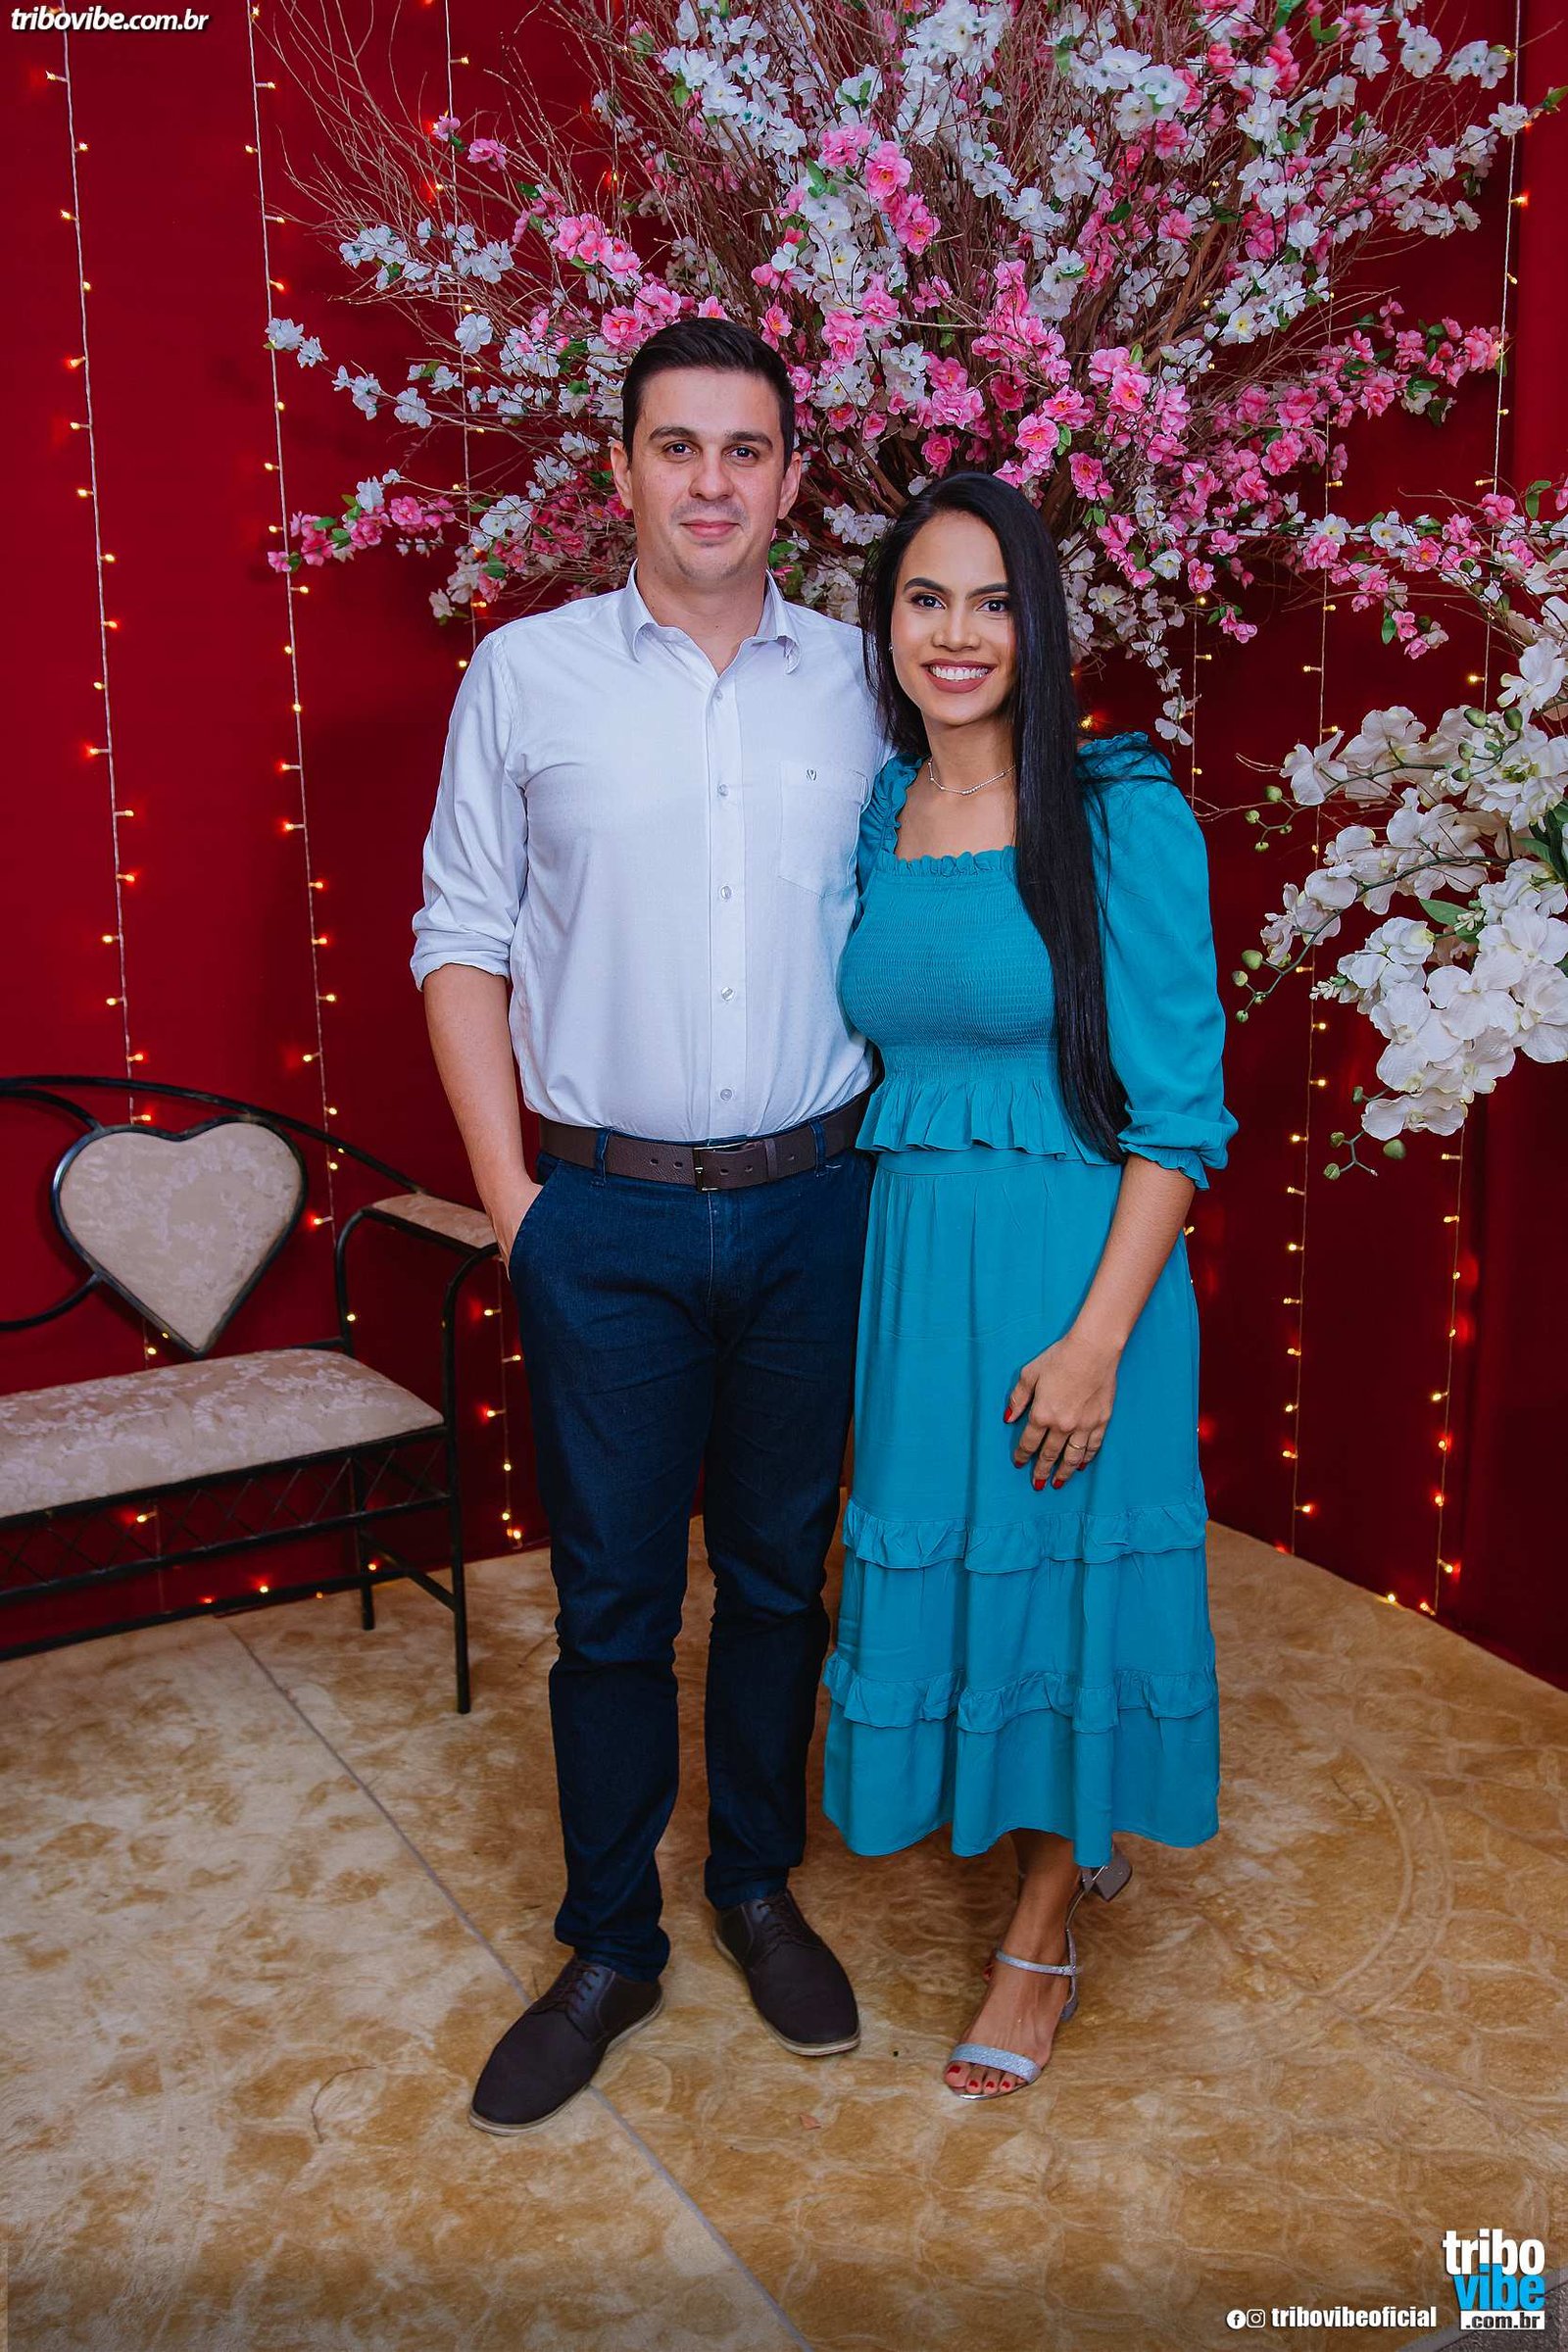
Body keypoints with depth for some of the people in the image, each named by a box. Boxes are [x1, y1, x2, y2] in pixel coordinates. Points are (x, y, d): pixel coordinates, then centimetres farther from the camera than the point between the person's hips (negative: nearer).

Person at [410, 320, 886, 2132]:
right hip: (608, 1215, -1)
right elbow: (460, 939, 1)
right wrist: (508, 1191, -4)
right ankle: (610, 1948, 26)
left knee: (781, 1569, 14)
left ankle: (759, 1885, 35)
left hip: (815, 1205, 2)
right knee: (612, 1593, 7)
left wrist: (895, 1155, 2)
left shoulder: (860, 683, 4)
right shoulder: (526, 674, 0)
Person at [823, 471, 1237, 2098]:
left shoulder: (1123, 816, -12)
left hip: (1075, 1262, -5)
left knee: (1063, 1571, 7)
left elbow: (1178, 1106, -13)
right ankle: (1060, 1832, 44)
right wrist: (871, 1275, 8)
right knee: (930, 1559, 16)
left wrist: (1097, 1336, -18)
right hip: (912, 1259, 5)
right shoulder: (869, 819, 5)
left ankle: (1042, 1933, 30)